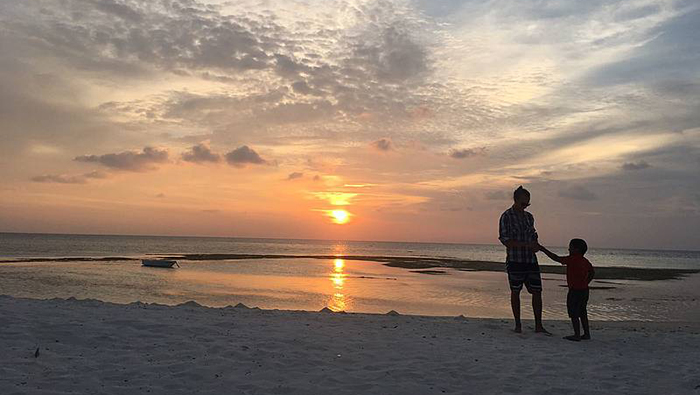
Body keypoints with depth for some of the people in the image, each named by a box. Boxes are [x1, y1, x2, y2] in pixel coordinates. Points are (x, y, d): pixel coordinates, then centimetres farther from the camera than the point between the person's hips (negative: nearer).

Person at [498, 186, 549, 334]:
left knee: (537, 291, 1)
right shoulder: (506, 216, -5)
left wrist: (535, 245, 0)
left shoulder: (529, 217, 14)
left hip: (531, 260, 5)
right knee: (515, 291, 4)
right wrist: (526, 245, -19)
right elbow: (505, 240, -12)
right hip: (515, 260, -5)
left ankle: (538, 326, 8)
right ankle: (518, 325, 14)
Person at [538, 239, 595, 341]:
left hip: (575, 291, -9)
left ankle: (577, 335, 1)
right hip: (584, 290, 9)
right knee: (582, 313, 17)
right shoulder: (585, 261, 10)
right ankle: (587, 333, 21)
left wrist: (544, 250, -7)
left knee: (574, 314, -1)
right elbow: (592, 272, 21)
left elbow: (556, 258, -14)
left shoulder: (572, 259, -16)